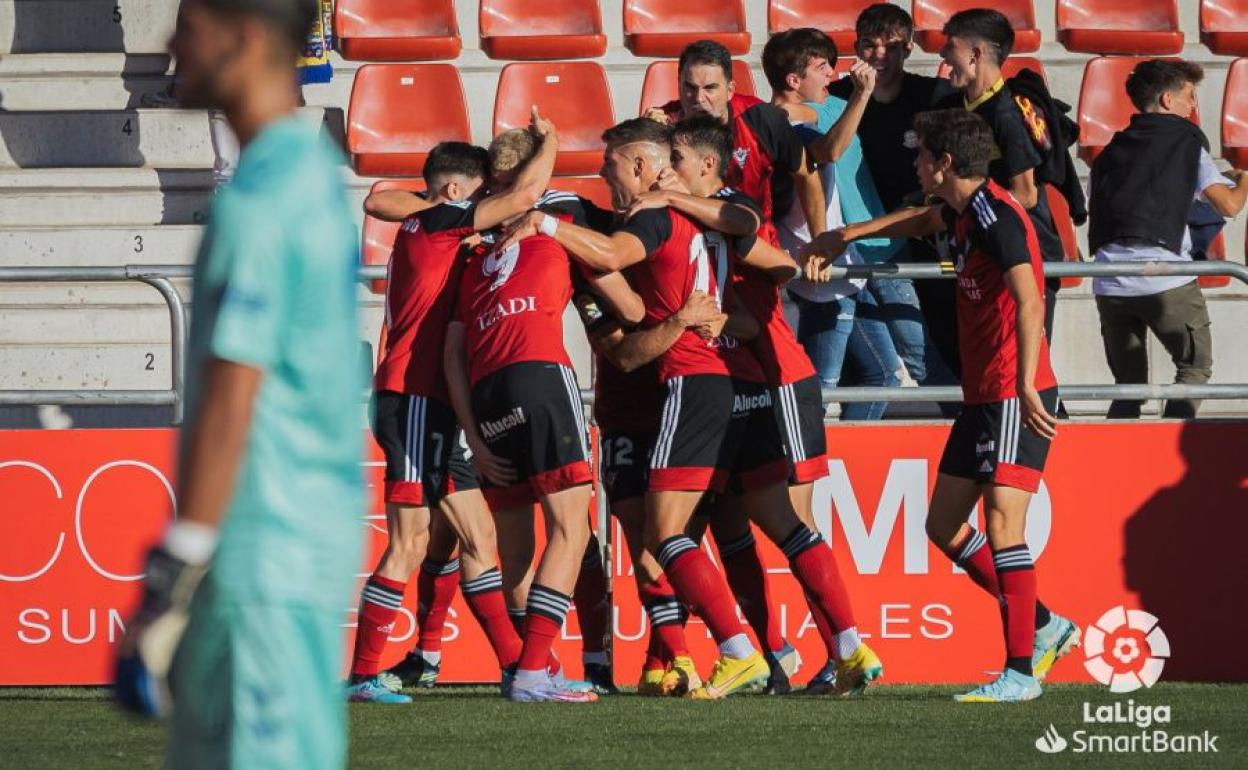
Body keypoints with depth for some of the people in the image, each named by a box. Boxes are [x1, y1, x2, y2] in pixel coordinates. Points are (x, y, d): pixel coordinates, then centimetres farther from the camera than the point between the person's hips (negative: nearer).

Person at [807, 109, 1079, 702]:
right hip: (981, 395, 10)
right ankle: (1044, 628, 20)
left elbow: (1029, 302, -29)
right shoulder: (962, 213, 13)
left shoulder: (996, 218, -17)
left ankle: (1022, 671, -16)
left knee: (1002, 522, -17)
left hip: (1014, 395, -10)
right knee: (944, 525, 12)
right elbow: (920, 221, 38)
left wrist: (1026, 385, -39)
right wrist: (845, 236, 44)